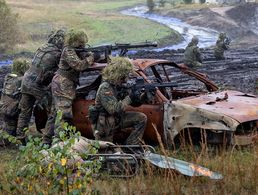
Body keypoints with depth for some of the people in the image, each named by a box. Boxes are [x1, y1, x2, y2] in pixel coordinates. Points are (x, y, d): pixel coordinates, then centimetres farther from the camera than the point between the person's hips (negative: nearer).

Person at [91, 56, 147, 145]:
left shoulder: (118, 85, 1)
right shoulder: (105, 88, -24)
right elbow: (114, 110, -33)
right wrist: (130, 97, -27)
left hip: (117, 119, 8)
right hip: (104, 125, -8)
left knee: (141, 118, -5)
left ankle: (129, 146, -2)